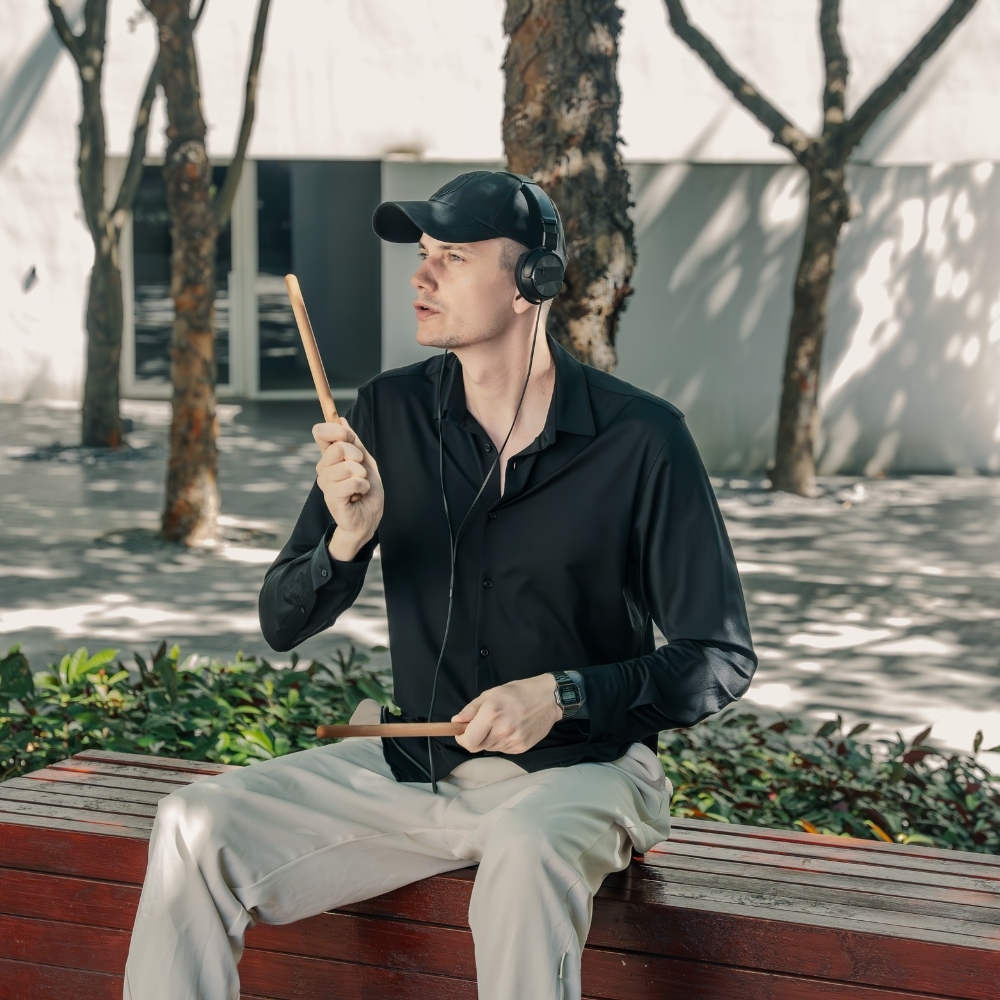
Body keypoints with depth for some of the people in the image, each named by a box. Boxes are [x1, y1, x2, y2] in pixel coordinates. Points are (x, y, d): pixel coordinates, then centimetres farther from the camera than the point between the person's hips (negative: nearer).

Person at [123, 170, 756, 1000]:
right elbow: (282, 626, 3)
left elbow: (722, 660, -6)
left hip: (578, 773, -4)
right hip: (414, 766, 4)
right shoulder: (390, 413, 1)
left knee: (526, 854, -38)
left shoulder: (640, 439, -10)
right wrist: (347, 540, -18)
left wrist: (564, 695, -20)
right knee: (196, 828, -15)